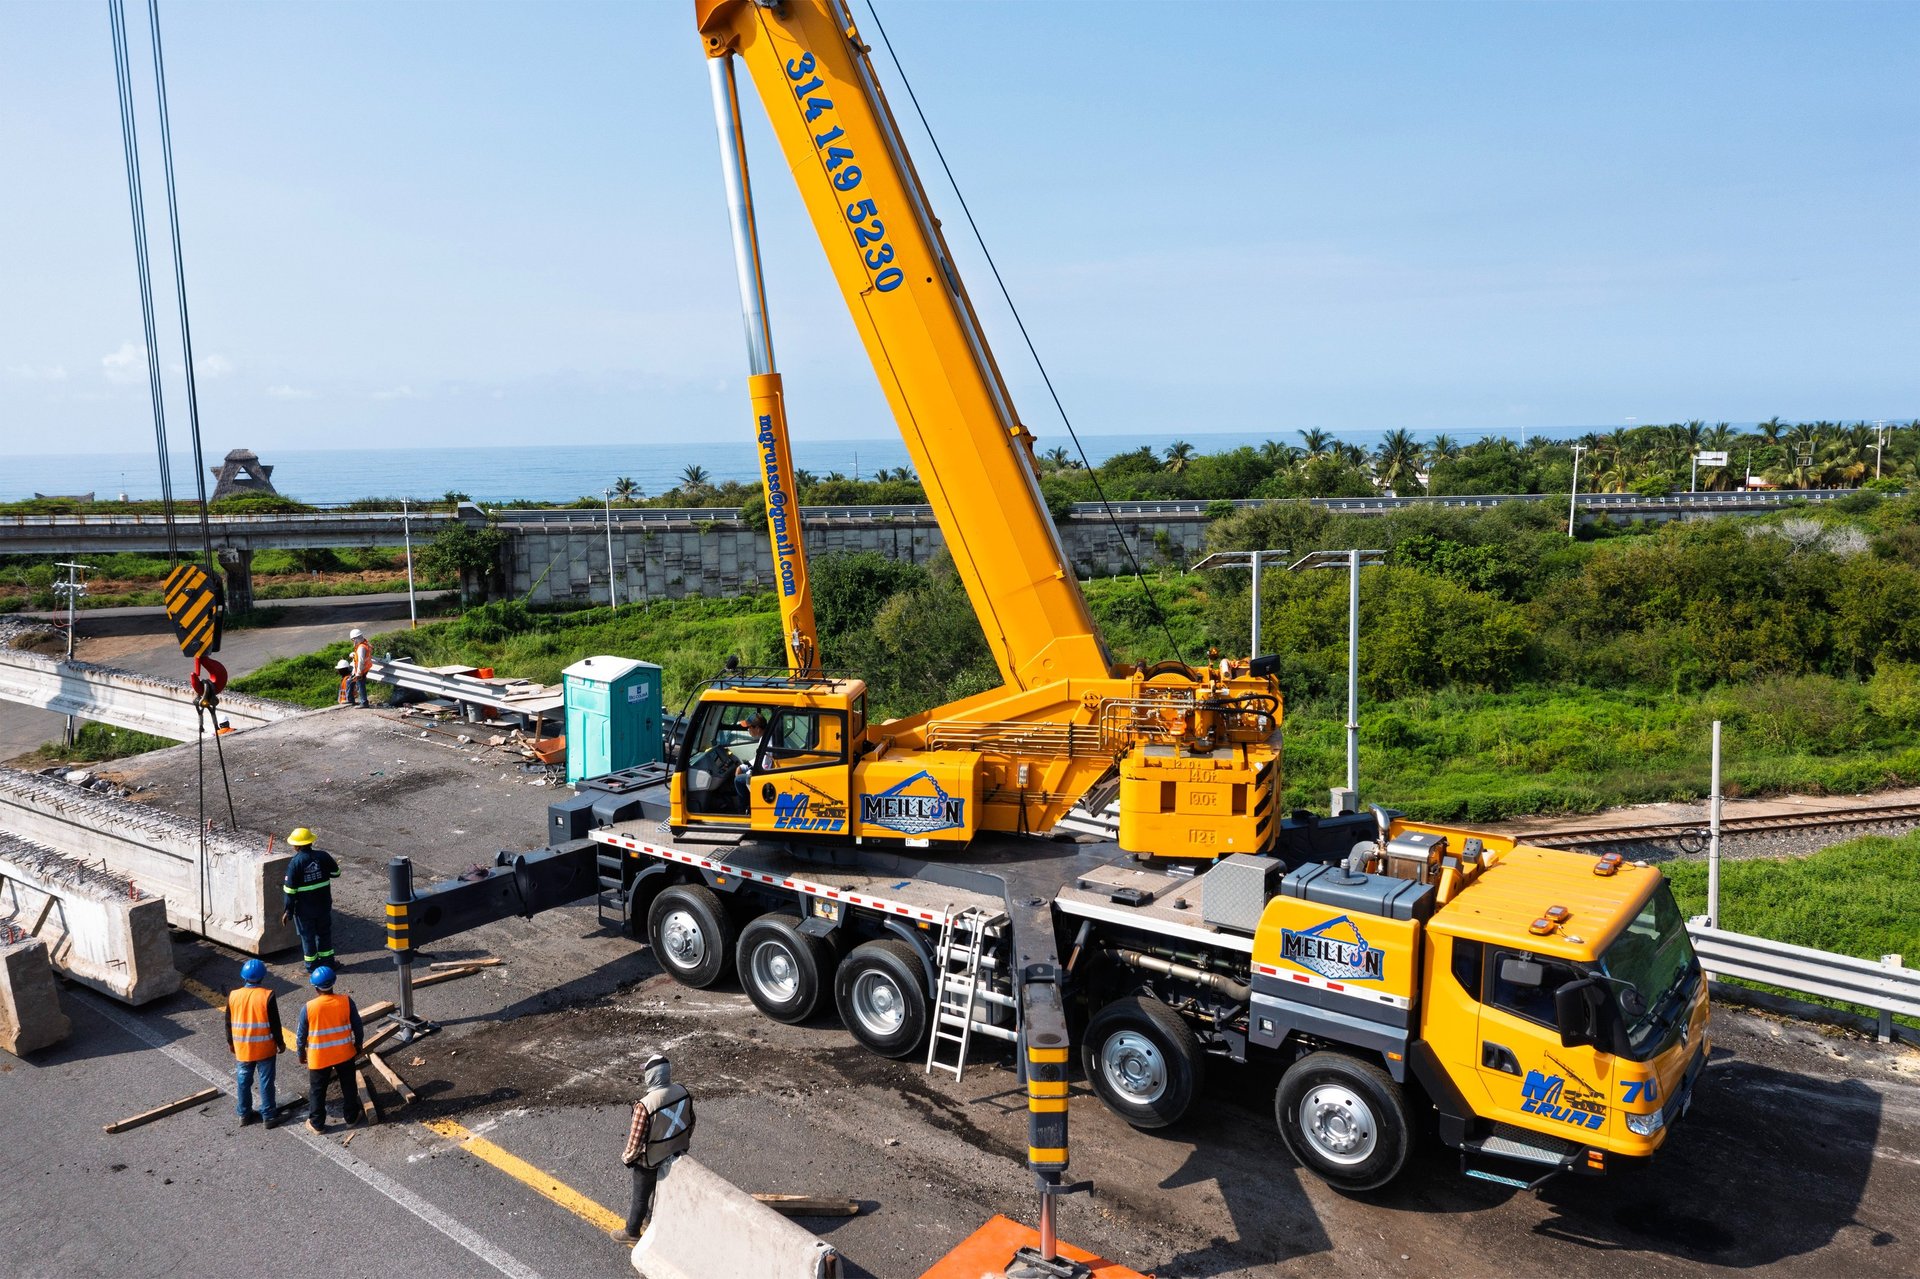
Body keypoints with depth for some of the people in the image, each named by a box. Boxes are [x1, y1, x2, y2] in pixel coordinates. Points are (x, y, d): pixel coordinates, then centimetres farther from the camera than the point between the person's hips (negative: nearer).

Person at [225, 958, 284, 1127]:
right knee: (266, 1082, 8)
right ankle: (269, 1116, 16)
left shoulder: (233, 996, -8)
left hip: (242, 1048, 3)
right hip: (265, 1048, -3)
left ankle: (244, 1114, 28)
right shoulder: (267, 996, -18)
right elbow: (275, 1024, -12)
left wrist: (230, 1042, 18)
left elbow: (229, 1023, 3)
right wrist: (280, 1043, 2)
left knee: (243, 1081, 18)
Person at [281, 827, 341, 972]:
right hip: (324, 904, 3)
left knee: (307, 935, 12)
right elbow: (336, 873, 5)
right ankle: (327, 960, 29)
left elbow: (290, 890, -15)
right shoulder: (323, 856, -9)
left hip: (304, 907, -3)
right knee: (324, 931, 20)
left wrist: (288, 910, -7)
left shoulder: (294, 862, -18)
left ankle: (312, 964, 22)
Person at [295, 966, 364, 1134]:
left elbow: (301, 1034, -6)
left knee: (317, 1091, 17)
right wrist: (358, 1044, 12)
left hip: (319, 1057, -1)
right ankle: (352, 1116, 33)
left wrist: (301, 1052, 12)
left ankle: (317, 1123, 28)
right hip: (344, 1054, 1)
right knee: (349, 1086, 20)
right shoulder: (346, 1001, -15)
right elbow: (357, 1026, -5)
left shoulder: (308, 1008, -18)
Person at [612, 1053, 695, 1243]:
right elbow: (690, 1123, 0)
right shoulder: (682, 1092, -17)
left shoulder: (645, 1105, -35)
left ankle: (631, 1232, 41)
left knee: (640, 1197, 20)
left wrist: (627, 1158, -4)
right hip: (676, 1156, 5)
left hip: (650, 1161, -5)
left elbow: (636, 1141, -24)